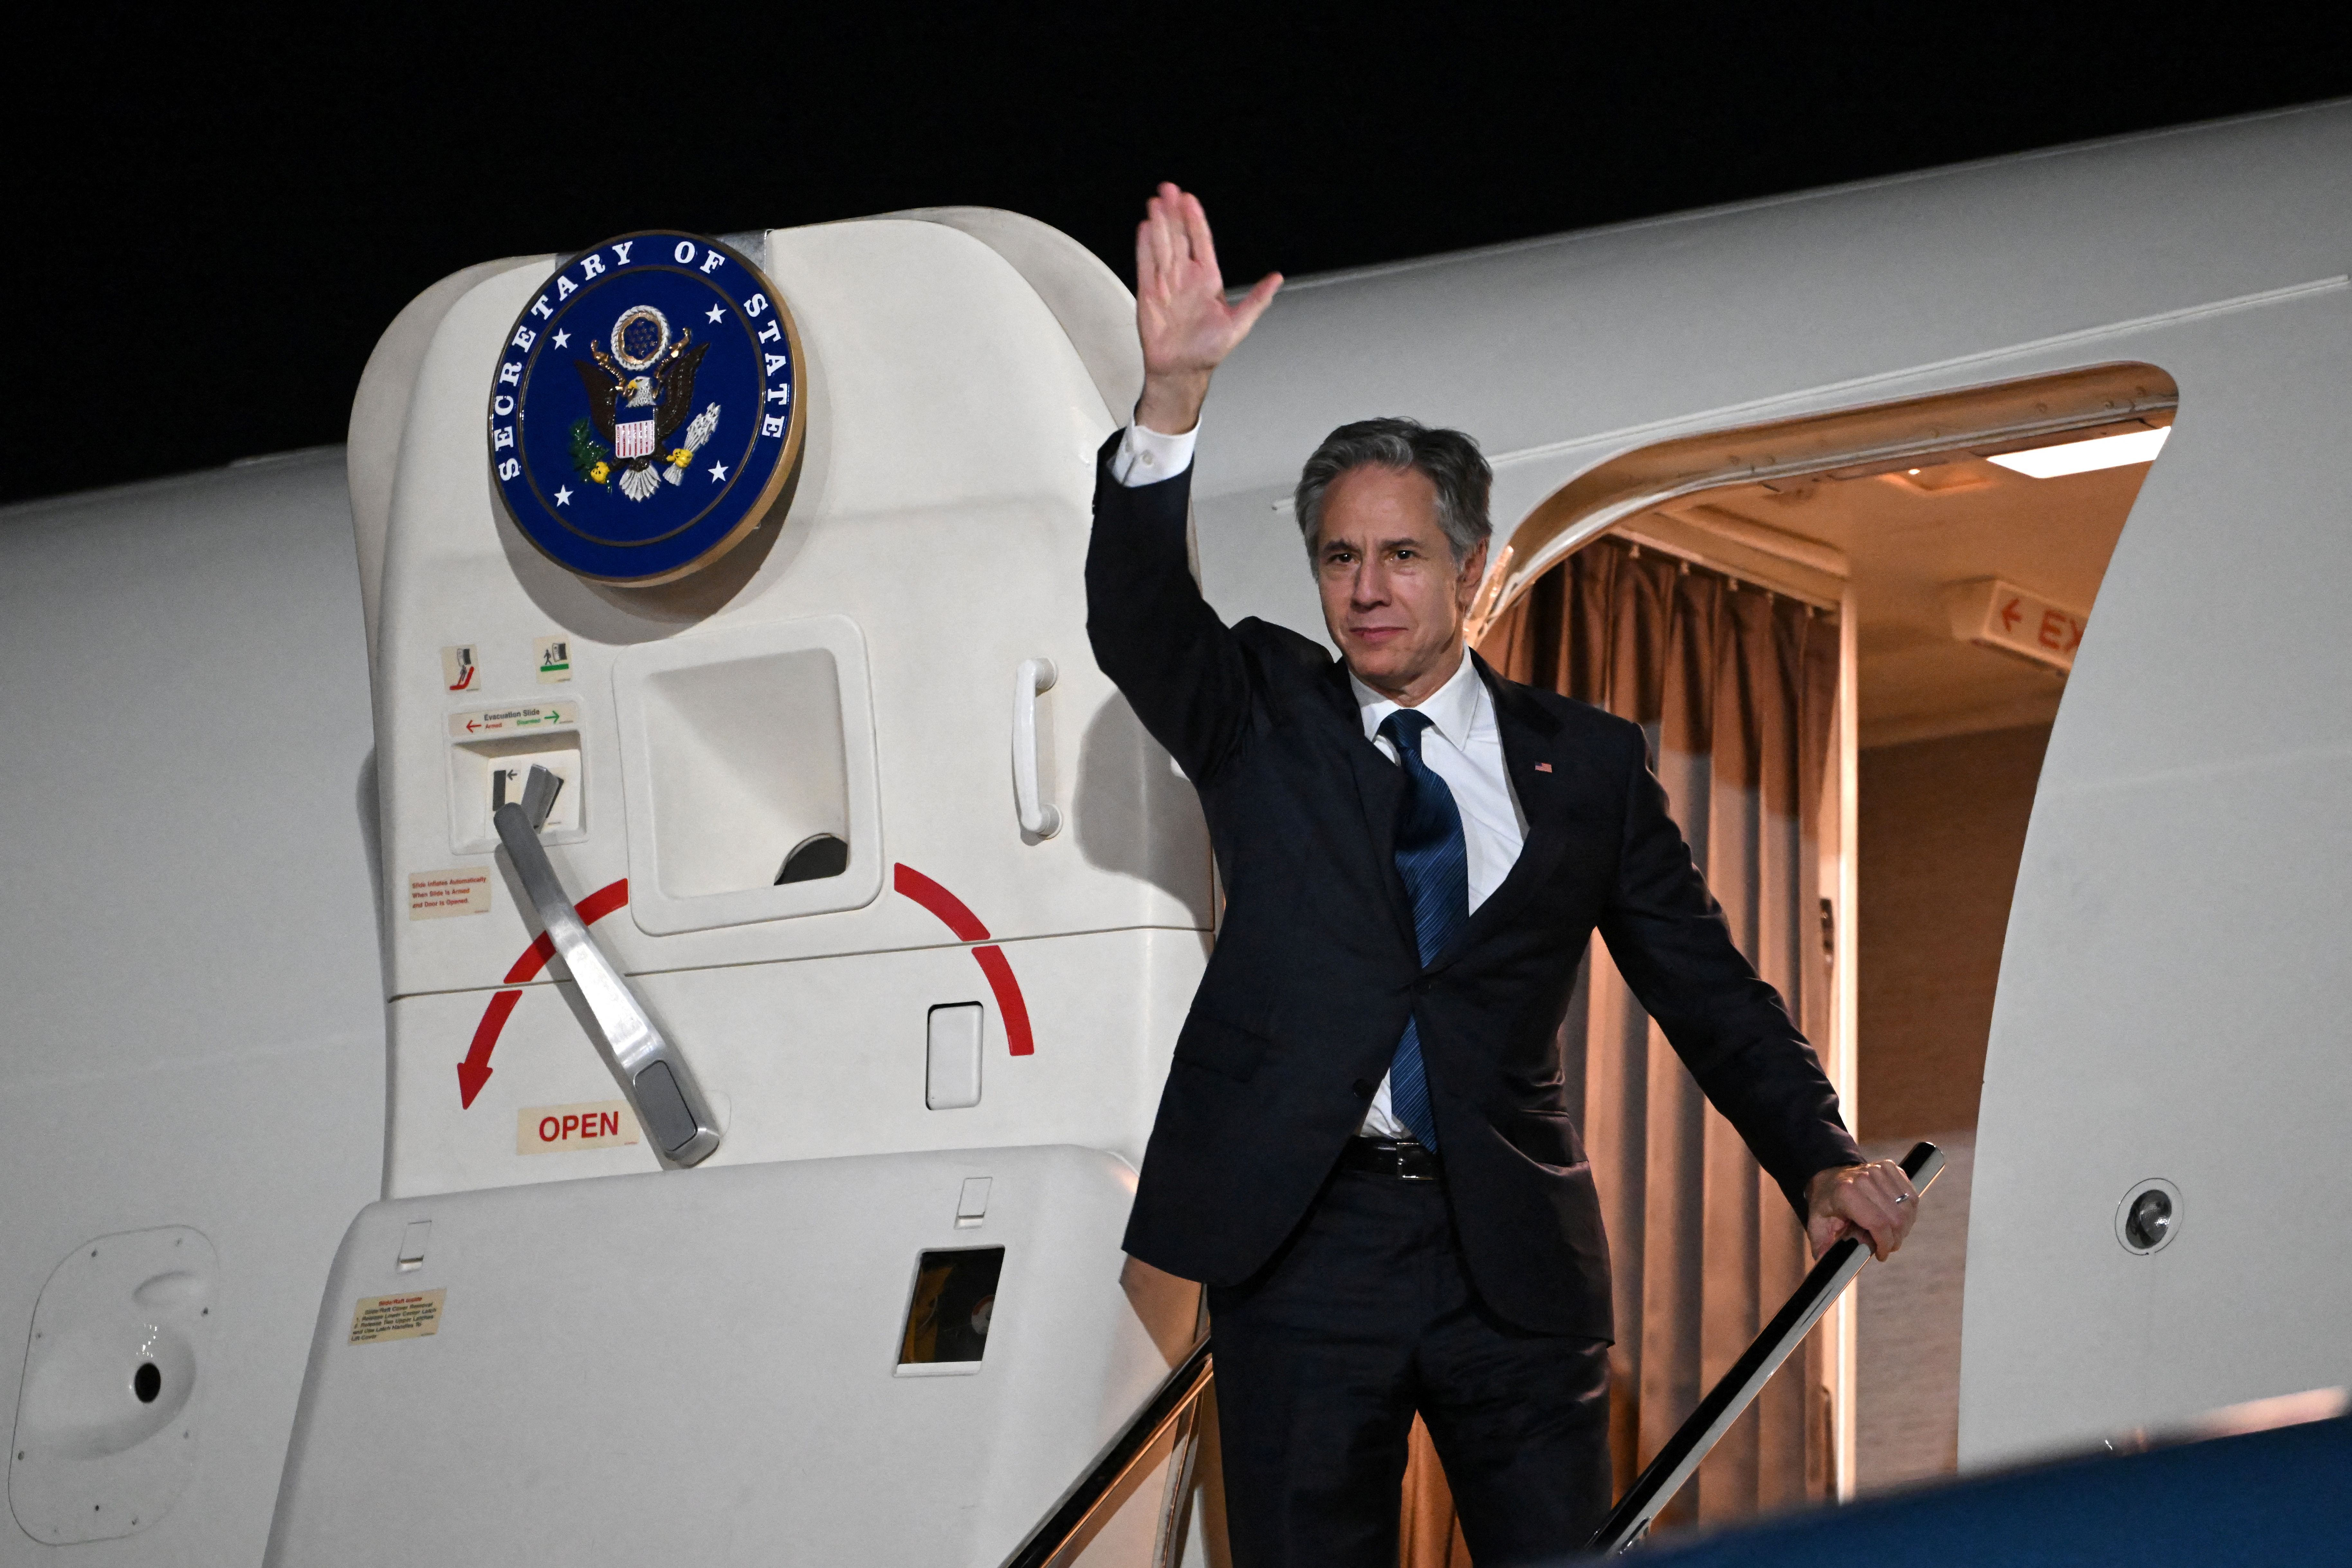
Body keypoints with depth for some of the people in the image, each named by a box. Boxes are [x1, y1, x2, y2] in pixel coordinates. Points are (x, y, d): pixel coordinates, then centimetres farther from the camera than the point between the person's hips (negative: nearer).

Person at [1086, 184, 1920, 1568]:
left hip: (1518, 1255, 0)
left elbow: (1706, 987, 8)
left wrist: (1820, 1157, -8)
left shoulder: (1586, 762, 10)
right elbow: (1138, 619, -10)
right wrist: (1175, 395, -26)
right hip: (1303, 1248, 0)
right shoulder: (1263, 718, 9)